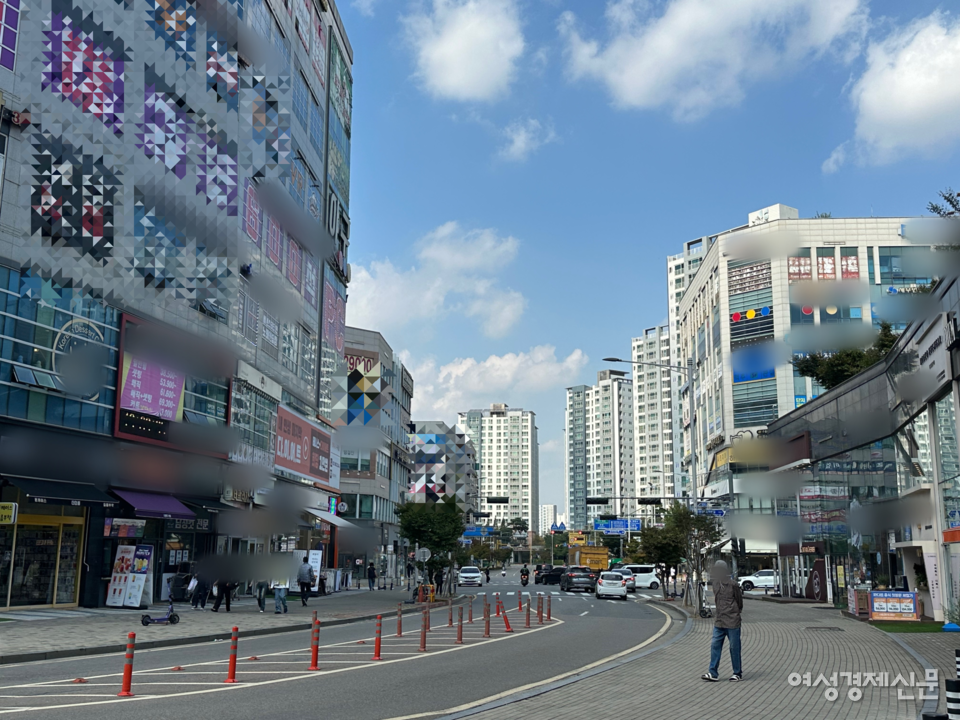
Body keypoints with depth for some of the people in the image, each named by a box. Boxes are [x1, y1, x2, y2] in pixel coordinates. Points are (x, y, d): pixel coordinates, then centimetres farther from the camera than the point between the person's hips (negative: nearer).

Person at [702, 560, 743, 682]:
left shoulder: (732, 584, -12)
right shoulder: (716, 584, 8)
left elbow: (739, 600, -3)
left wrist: (736, 612, 9)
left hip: (732, 622, -6)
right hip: (719, 621, 7)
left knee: (734, 648, 3)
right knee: (715, 646, 2)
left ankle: (738, 673, 15)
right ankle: (713, 673, 4)